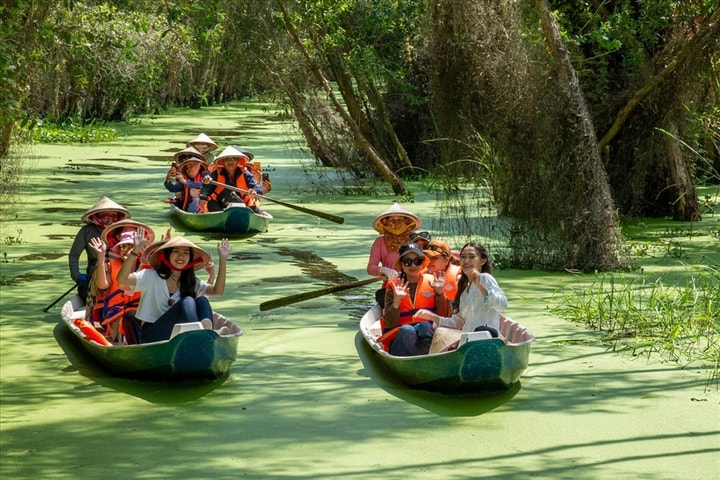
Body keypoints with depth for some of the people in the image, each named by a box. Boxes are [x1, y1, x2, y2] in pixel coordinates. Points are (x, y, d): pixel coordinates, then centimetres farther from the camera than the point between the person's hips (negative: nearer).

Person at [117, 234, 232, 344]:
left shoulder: (192, 282, 13)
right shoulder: (151, 277, 0)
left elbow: (217, 291, -3)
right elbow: (122, 279, -16)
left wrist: (222, 259, -11)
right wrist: (135, 251, -27)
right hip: (151, 335, -4)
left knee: (202, 300, -18)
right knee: (187, 301, -25)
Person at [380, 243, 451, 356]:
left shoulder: (431, 282, 8)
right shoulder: (393, 286, 6)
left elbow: (445, 316, 2)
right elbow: (389, 324, -3)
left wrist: (440, 293, -11)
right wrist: (396, 301, -18)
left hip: (428, 336, 1)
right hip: (401, 339, -1)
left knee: (424, 326, -31)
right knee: (407, 330, -32)